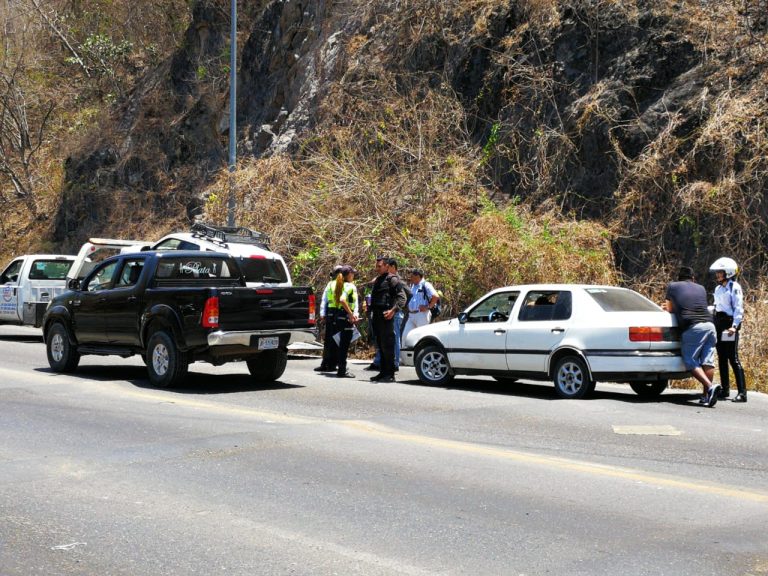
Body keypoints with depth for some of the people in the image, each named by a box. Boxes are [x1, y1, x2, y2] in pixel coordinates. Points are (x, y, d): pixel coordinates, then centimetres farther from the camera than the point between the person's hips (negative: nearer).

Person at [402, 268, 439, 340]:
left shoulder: (426, 285, -7)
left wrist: (428, 307, -15)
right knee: (405, 336, 3)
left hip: (422, 314, -8)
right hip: (411, 315, 8)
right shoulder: (412, 286, 17)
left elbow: (435, 297, -18)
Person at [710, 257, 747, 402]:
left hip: (729, 324, -8)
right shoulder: (718, 289, 18)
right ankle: (725, 389, 18)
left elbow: (738, 308, -12)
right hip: (719, 324, 8)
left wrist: (734, 325, -22)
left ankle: (742, 393, -13)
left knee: (733, 359, -12)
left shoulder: (734, 287, -7)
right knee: (722, 358, 10)